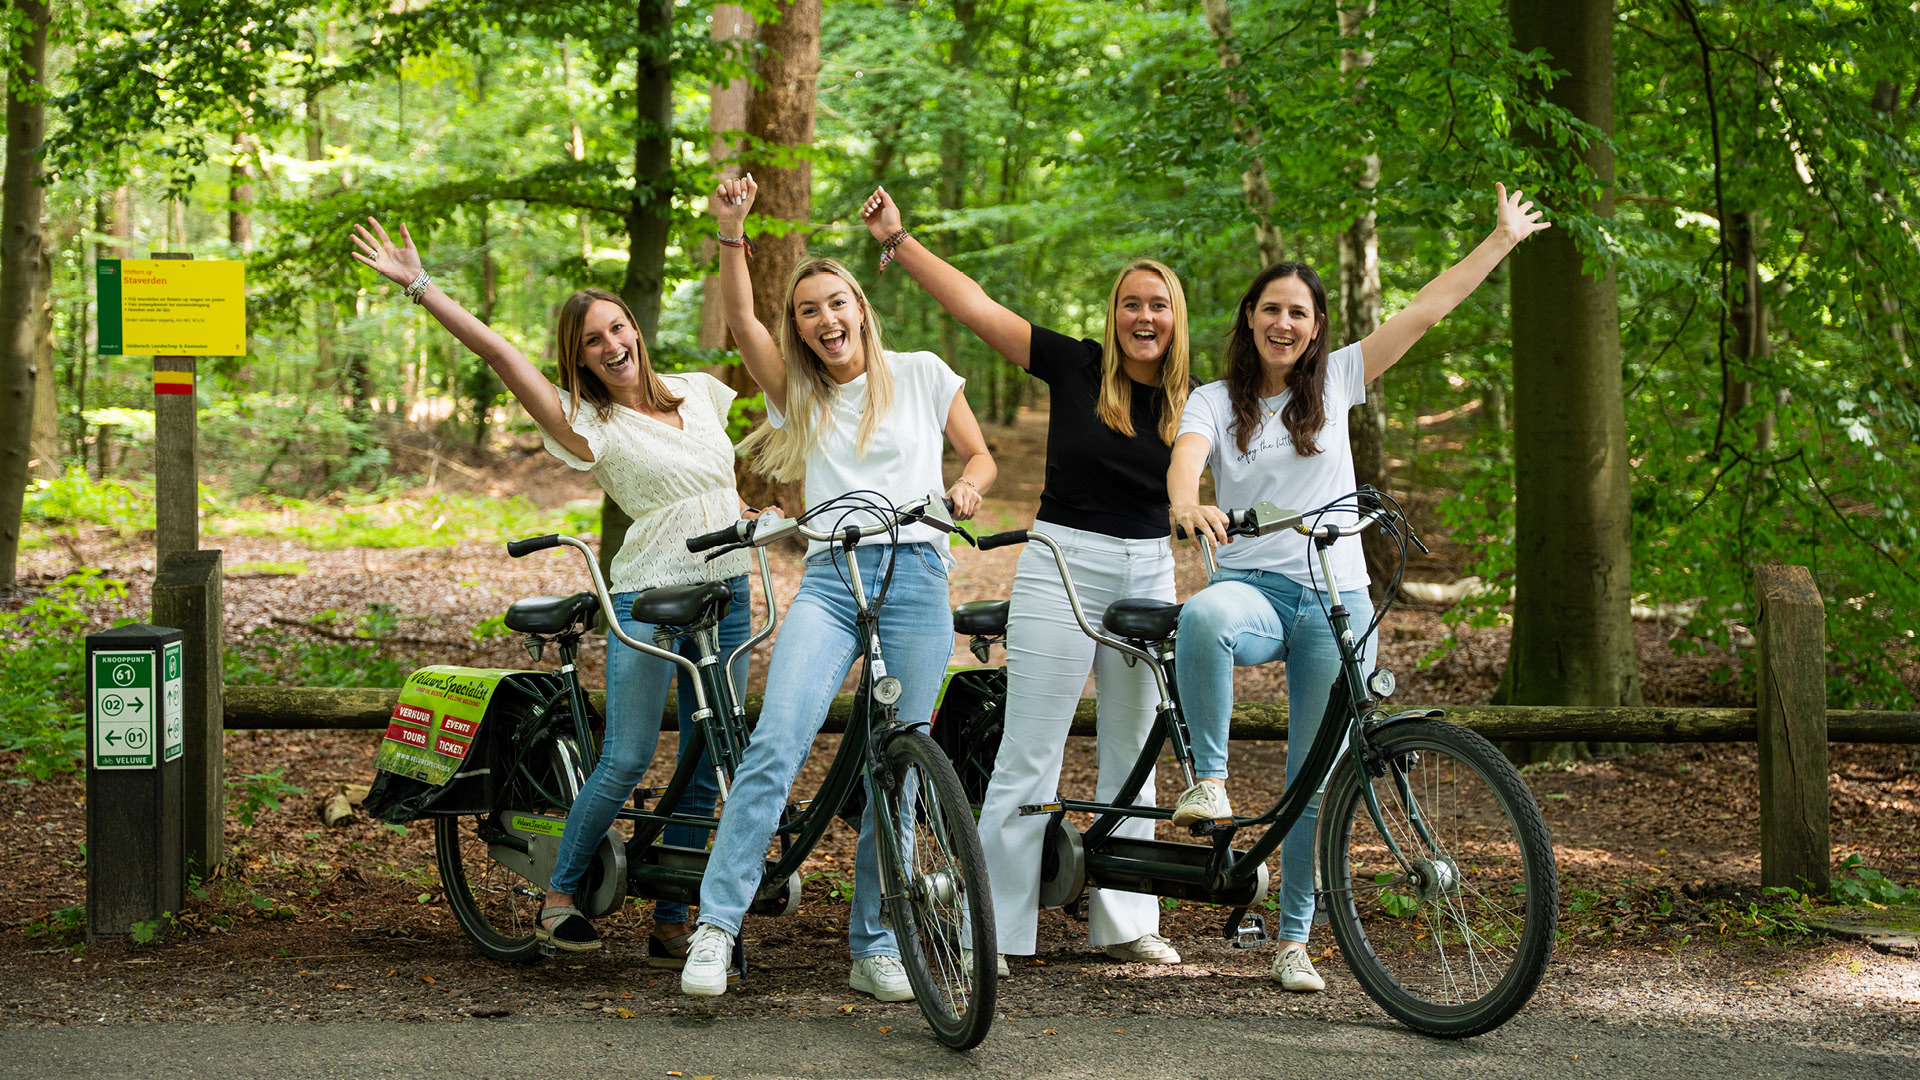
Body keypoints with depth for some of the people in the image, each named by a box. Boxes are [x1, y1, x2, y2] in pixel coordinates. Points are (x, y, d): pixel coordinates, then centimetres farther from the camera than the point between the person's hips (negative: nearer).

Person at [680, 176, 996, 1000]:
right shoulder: (798, 395, 16)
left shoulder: (920, 375, 13)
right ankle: (716, 925, -21)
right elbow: (739, 319, 2)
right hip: (829, 581, 0)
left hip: (916, 577, 0)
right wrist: (730, 230, -9)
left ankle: (875, 948, 9)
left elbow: (980, 454, 17)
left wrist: (967, 486, -6)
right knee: (776, 744, -19)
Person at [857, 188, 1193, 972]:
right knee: (1029, 762, -6)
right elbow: (975, 306, -10)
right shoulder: (1076, 367, -6)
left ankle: (1123, 923, 22)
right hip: (1062, 564, -4)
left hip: (1148, 574, 4)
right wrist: (898, 240, -16)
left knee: (1132, 758, 12)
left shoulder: (1189, 403, 4)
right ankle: (993, 930, -2)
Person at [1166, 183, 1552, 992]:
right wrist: (1188, 504, -38)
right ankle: (1209, 779, -28)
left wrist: (1504, 239, 11)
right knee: (1203, 618, -40)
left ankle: (1293, 939, 12)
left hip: (1334, 600, 2)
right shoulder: (1214, 402, 6)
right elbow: (1184, 461, -15)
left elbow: (1424, 311, 11)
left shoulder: (1336, 381, 11)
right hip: (1253, 583, -2)